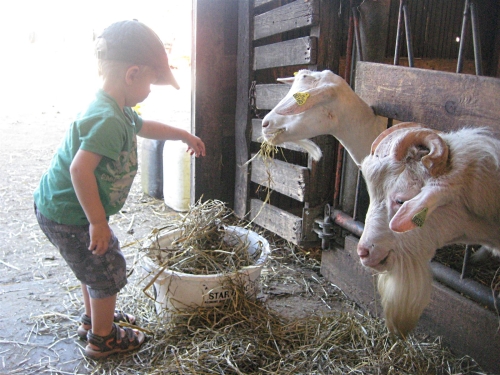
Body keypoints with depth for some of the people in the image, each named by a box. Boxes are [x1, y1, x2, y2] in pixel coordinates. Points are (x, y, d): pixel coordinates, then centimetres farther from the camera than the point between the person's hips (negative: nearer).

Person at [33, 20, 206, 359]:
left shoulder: (119, 111, 4)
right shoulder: (109, 120, -30)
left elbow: (144, 127, 24)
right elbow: (80, 169, -36)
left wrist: (183, 135, 31)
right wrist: (98, 221, -30)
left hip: (63, 207, 10)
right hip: (69, 215, -10)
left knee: (94, 265, 26)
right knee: (108, 270, 6)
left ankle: (95, 318, 48)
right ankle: (103, 338, 27)